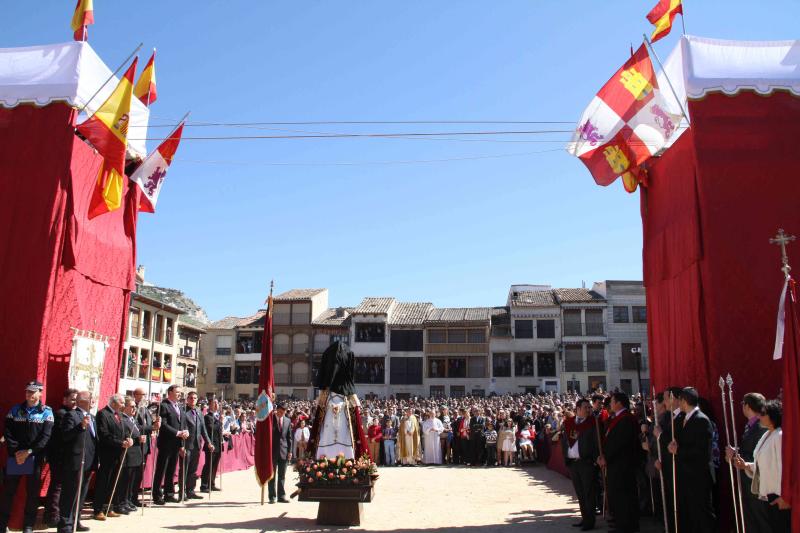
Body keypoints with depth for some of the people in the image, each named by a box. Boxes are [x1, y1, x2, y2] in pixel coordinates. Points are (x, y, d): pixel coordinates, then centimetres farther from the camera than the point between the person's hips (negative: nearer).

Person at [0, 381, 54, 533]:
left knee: (33, 492, 4)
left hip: (35, 458, -1)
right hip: (15, 456, 1)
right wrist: (16, 451, -12)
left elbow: (45, 436, -7)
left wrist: (29, 452, -16)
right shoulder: (15, 410, 6)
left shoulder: (46, 412, 1)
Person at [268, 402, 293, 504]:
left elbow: (289, 437, 10)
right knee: (272, 475, 3)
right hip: (272, 450, -3)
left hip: (283, 451, 3)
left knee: (282, 475, 7)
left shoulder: (288, 421, 8)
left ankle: (281, 496, 13)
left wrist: (290, 451, 4)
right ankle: (272, 496, 8)